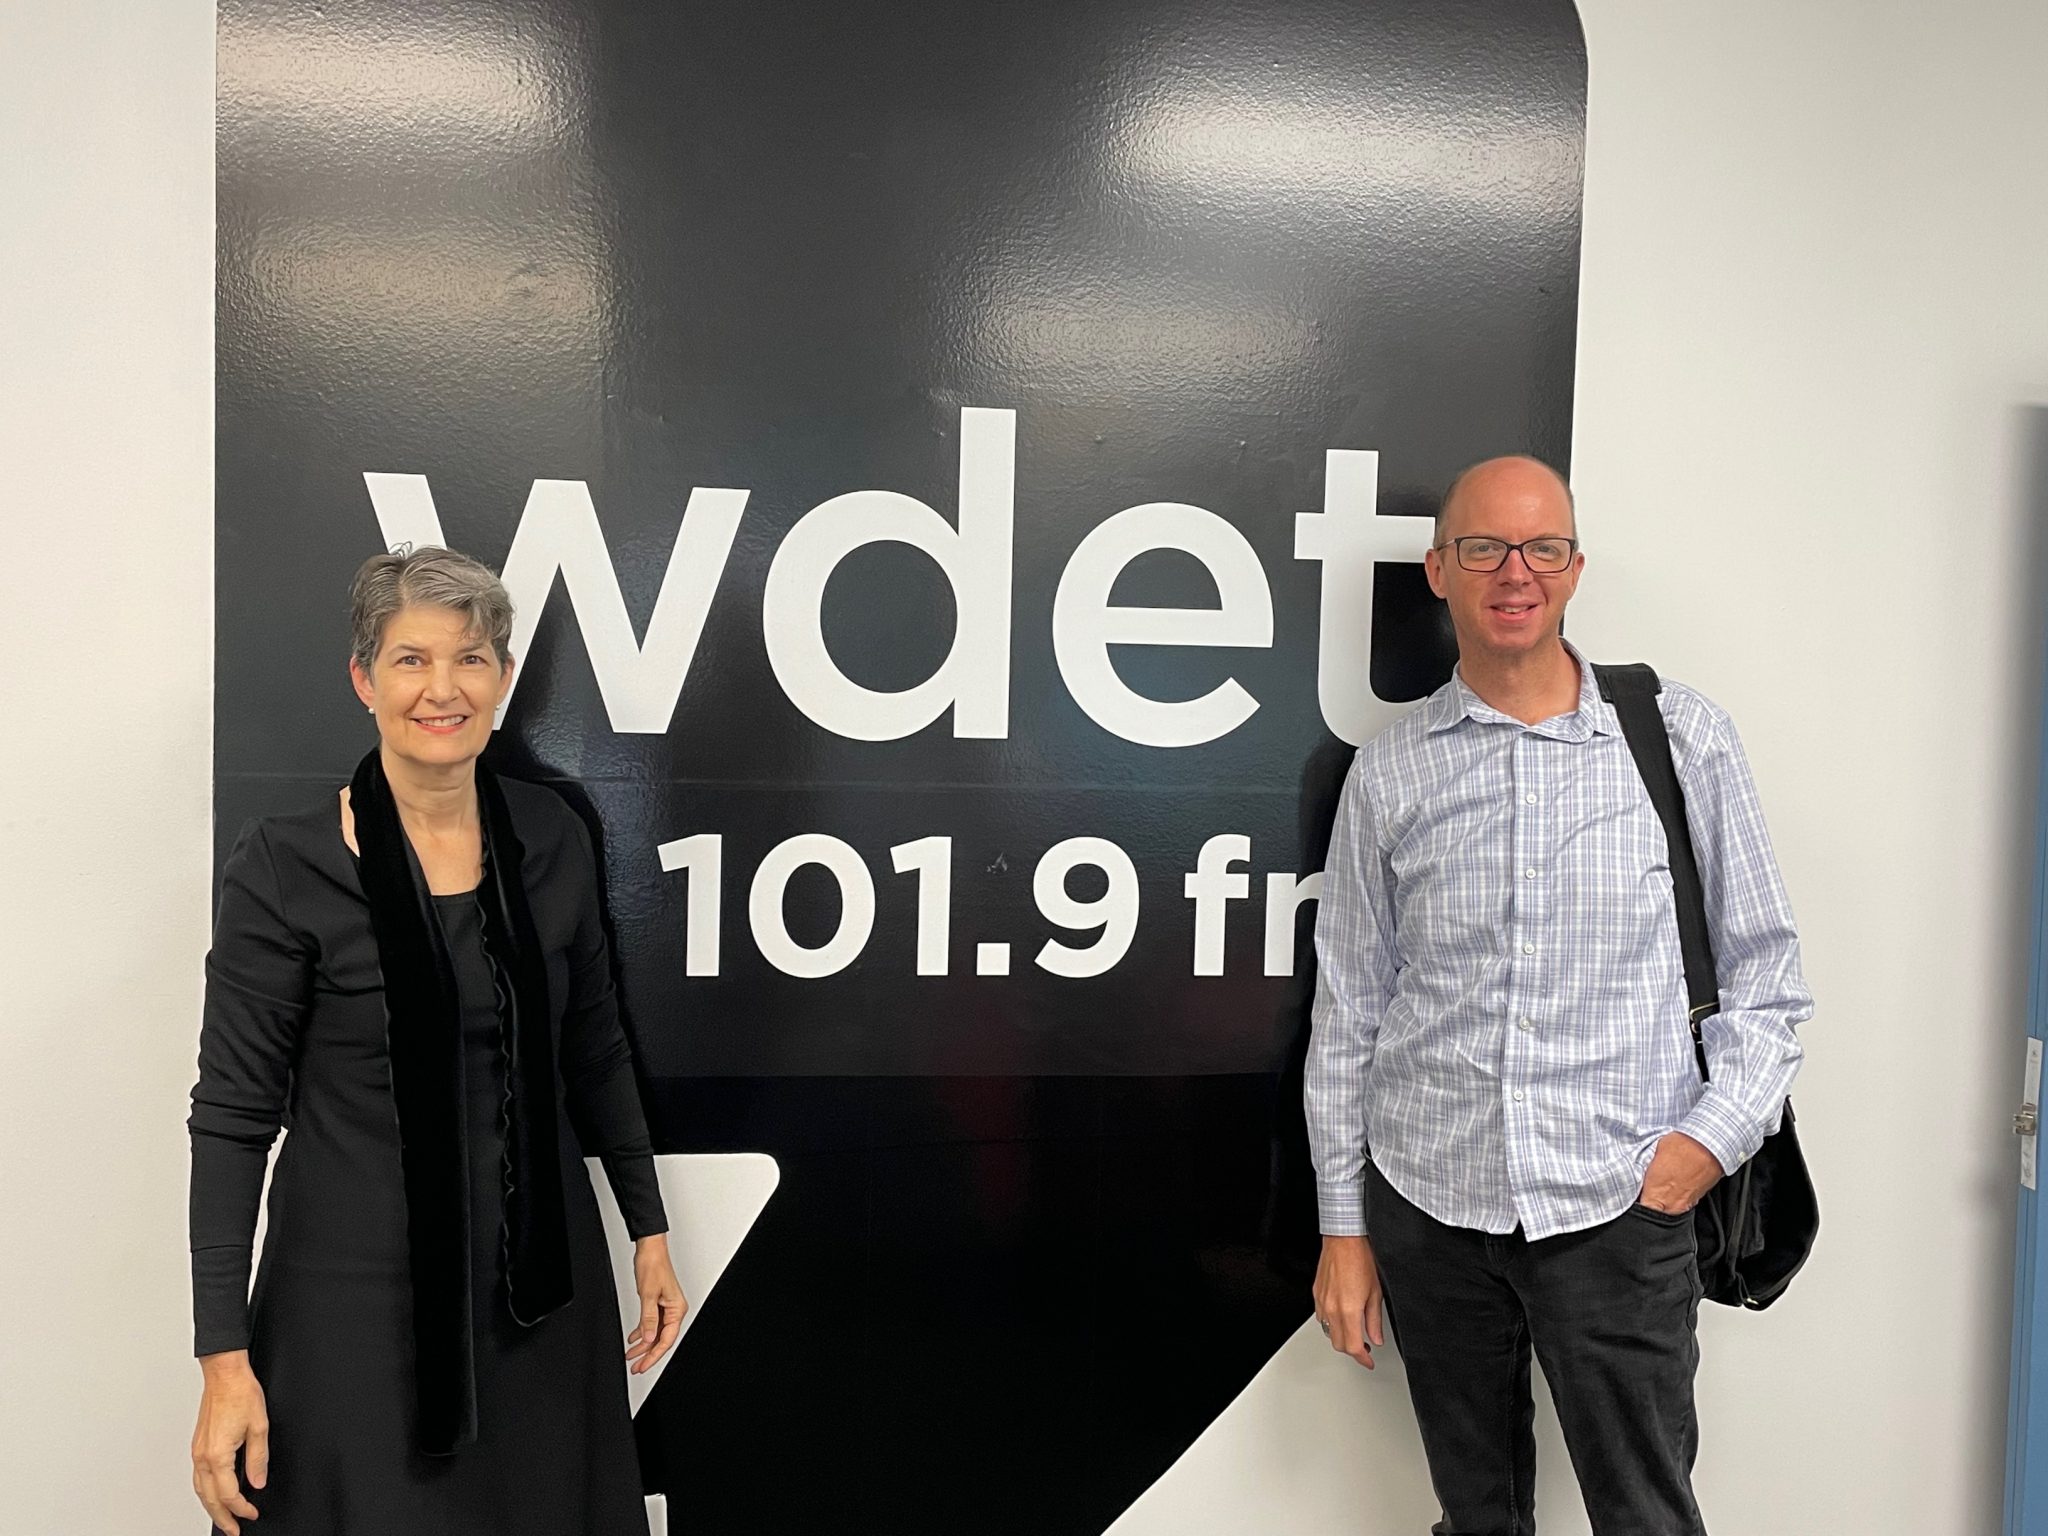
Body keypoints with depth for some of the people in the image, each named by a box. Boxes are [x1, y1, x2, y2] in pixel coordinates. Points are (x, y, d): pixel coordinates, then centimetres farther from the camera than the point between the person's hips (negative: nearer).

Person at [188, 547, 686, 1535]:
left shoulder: (550, 839, -1)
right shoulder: (286, 867, -13)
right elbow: (233, 1113, -10)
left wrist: (649, 1229, 10)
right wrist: (224, 1357, -11)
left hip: (544, 1286, 4)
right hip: (360, 1294, -3)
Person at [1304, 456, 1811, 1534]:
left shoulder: (1683, 740, 1)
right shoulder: (1388, 773, 3)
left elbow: (1763, 967, 6)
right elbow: (1347, 1010, 6)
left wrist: (1714, 1134, -7)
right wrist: (1343, 1224, 6)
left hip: (1620, 1206, -1)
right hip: (1428, 1203, 1)